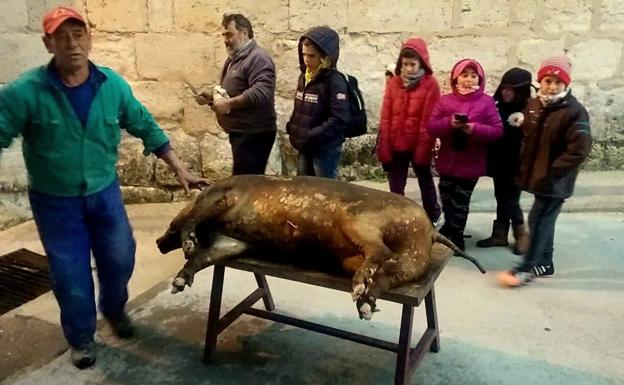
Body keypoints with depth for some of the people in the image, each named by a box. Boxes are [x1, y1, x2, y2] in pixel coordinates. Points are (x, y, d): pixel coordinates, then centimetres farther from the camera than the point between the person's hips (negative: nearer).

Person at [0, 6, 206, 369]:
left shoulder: (113, 85, -9)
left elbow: (147, 128, 1)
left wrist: (181, 170, 1)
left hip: (104, 193, 3)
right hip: (55, 201, -2)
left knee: (121, 261, 15)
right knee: (71, 276, 7)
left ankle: (114, 309, 47)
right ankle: (81, 338, 34)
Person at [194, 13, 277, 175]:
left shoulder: (258, 58, -14)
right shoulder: (234, 58, 18)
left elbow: (261, 92, -29)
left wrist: (228, 103, -24)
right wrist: (211, 96, 9)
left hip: (254, 133, -10)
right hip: (240, 132, 10)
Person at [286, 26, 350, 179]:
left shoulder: (334, 81, -15)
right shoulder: (304, 77, 9)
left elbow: (339, 119, -24)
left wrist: (311, 137, -25)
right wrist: (291, 129, 4)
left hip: (326, 149, -8)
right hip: (305, 148, 8)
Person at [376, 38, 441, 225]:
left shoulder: (430, 84, -7)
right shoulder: (393, 83, 3)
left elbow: (429, 120, -11)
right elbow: (386, 117, 0)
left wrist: (423, 148, -15)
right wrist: (384, 147, -4)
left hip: (418, 145, -2)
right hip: (395, 146, 3)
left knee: (425, 182, 18)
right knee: (395, 188, 9)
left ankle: (433, 217, 38)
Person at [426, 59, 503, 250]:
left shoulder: (486, 102, -4)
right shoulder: (445, 100, 2)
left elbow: (498, 131, -7)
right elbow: (431, 127, -3)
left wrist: (475, 129, -23)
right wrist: (449, 123, -21)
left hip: (471, 163, -3)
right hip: (447, 161, 3)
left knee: (460, 202, 5)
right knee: (447, 200, 16)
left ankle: (455, 236, 25)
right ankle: (450, 229, 41)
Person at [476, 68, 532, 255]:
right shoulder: (500, 106, 6)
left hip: (515, 165, -6)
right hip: (499, 162, 6)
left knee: (510, 200, 1)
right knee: (502, 198, 14)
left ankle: (522, 234, 21)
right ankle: (500, 235, 25)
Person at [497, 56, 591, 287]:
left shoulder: (574, 111, -15)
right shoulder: (534, 105, 6)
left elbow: (580, 150, -20)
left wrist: (552, 171, -18)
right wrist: (526, 165, 8)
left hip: (554, 181, -7)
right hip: (537, 175, 7)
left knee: (538, 220, -4)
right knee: (544, 220, 16)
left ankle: (526, 269, 7)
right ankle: (544, 263, 30)